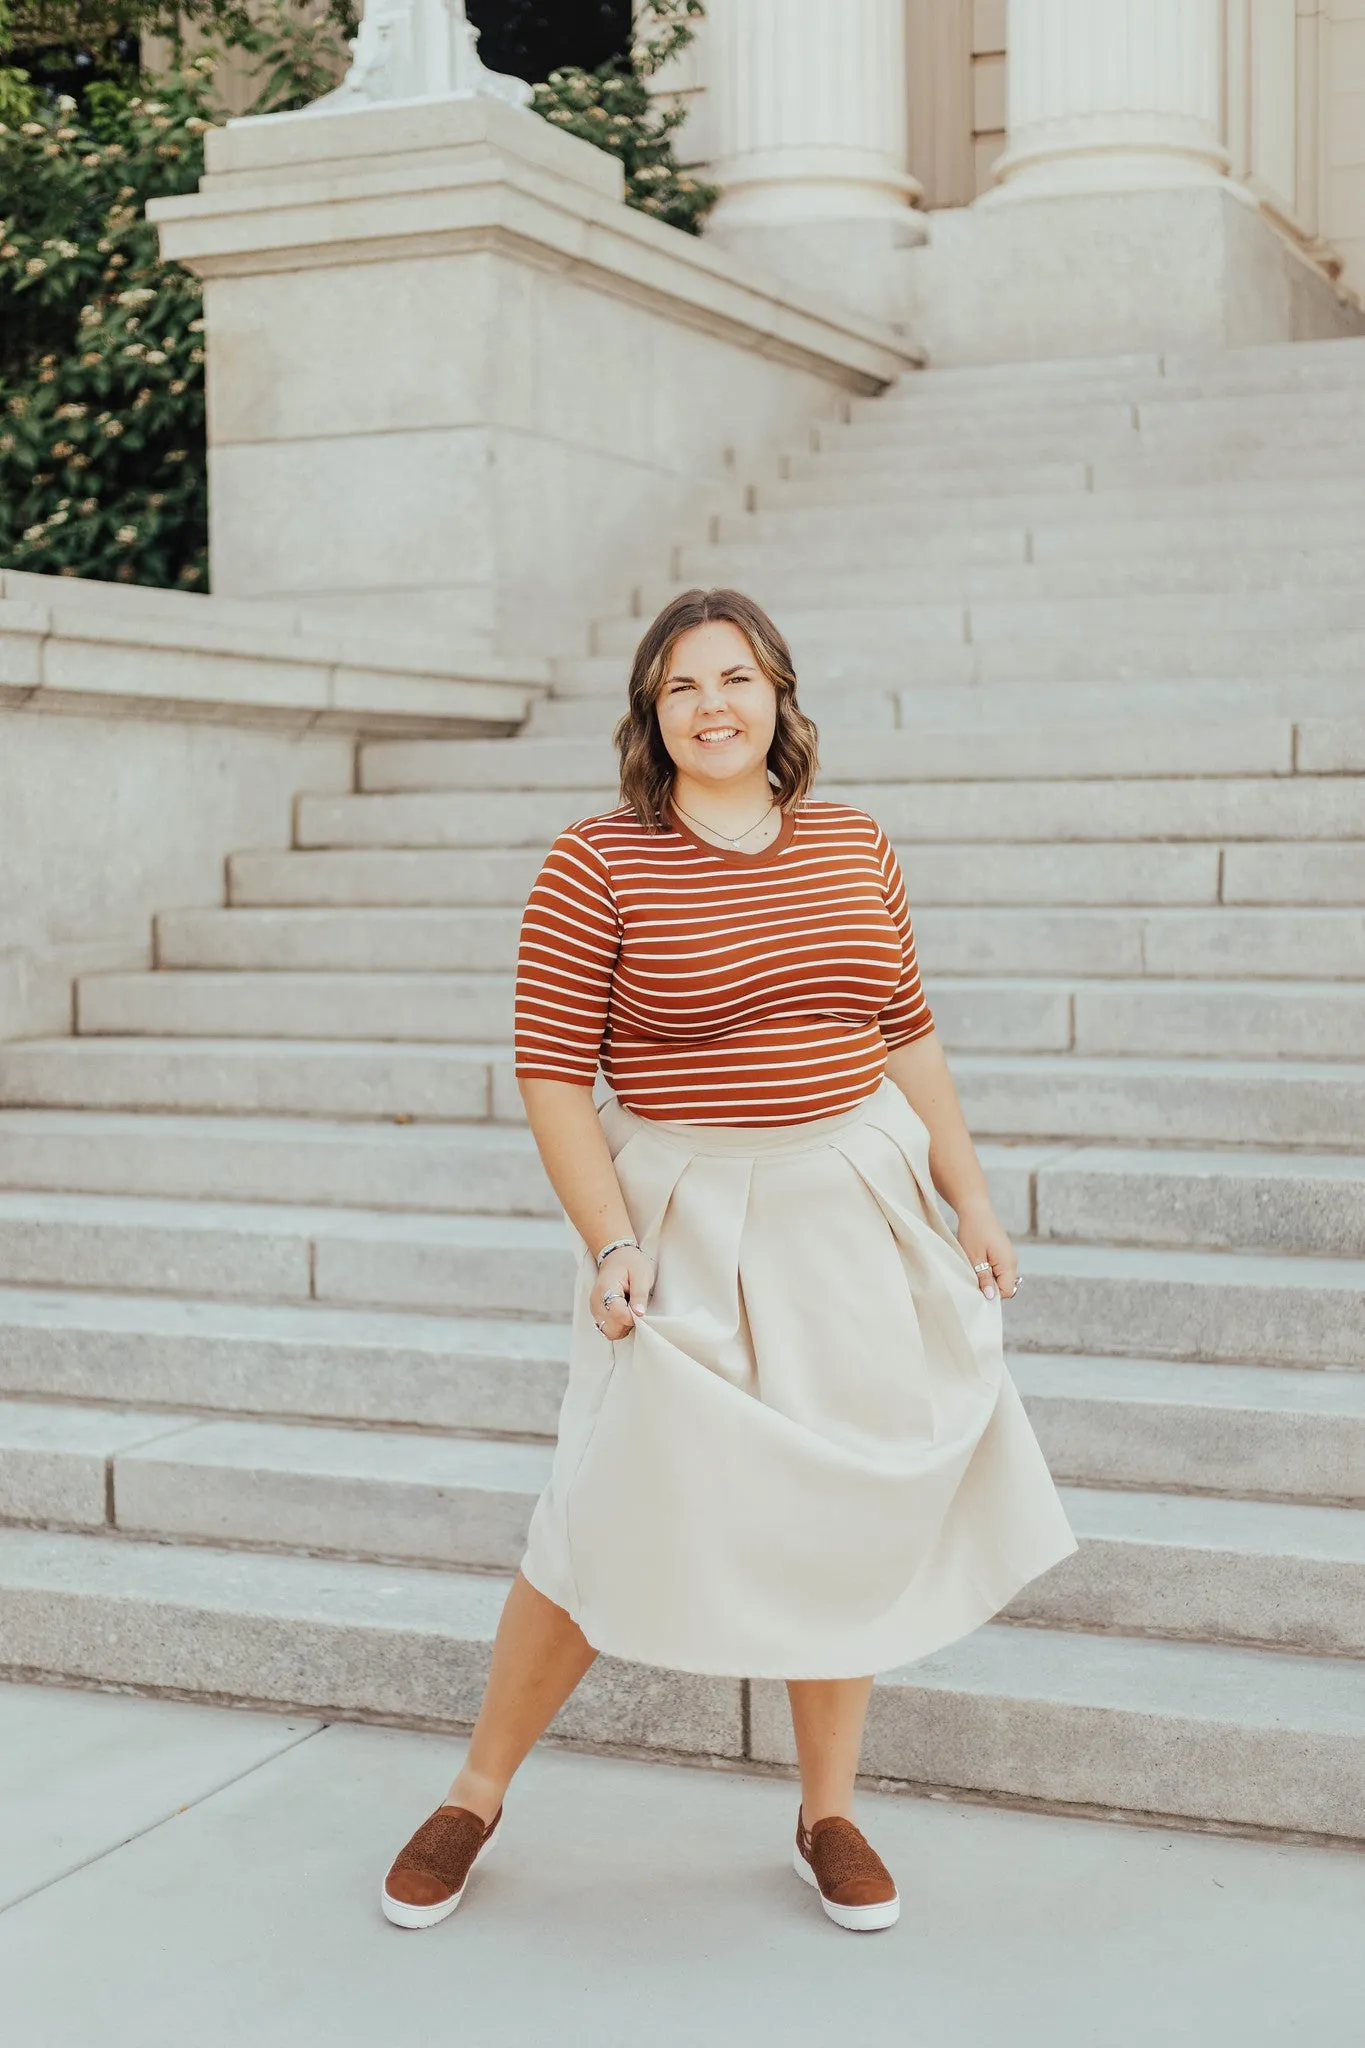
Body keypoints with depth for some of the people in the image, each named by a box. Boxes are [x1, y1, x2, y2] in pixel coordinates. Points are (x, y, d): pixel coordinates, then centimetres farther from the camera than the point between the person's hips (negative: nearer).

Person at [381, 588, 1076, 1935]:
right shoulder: (598, 862, -8)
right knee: (610, 1520, -1)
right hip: (687, 1225, -4)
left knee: (848, 1517, 10)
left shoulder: (855, 847, 5)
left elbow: (909, 1039, 12)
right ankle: (475, 1796, 21)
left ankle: (828, 1815, 27)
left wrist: (970, 1201, 10)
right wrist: (610, 1245, -16)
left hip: (858, 1211, 4)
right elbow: (552, 1069, -9)